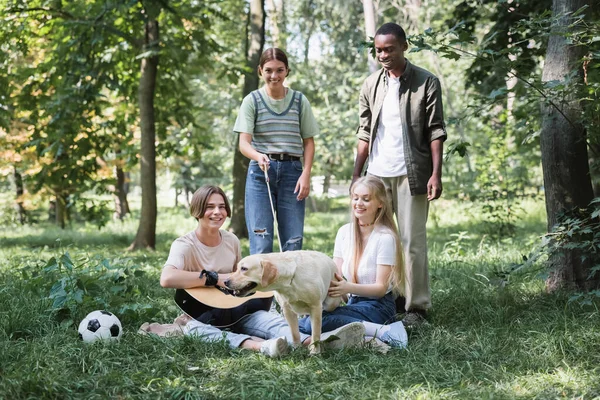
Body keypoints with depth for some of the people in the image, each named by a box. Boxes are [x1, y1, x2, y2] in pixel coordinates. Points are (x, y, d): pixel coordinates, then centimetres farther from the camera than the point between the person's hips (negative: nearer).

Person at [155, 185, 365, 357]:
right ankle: (258, 345, -65)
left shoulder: (232, 241, 7)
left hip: (232, 312, 5)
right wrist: (216, 278, -27)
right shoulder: (184, 245, -11)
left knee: (271, 321, -25)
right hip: (199, 314, -4)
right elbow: (167, 278, -31)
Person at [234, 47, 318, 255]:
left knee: (293, 241, 0)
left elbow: (308, 141, 10)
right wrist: (258, 156, -27)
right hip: (261, 170, -2)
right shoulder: (252, 100, 2)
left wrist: (306, 174, -3)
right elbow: (244, 142, -5)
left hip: (292, 170, 2)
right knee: (261, 241, -6)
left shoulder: (299, 101, 8)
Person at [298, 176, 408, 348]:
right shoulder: (344, 232, 9)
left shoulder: (385, 237, -9)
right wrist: (330, 285, -18)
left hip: (377, 306, -7)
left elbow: (381, 288, -11)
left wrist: (349, 288, -28)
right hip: (352, 302, 7)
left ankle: (383, 332, -28)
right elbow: (336, 276, 6)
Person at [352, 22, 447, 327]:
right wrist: (356, 174, 6)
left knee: (413, 240, -2)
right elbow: (364, 133, 12)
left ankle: (416, 306, 4)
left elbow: (436, 132, -4)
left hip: (411, 173, -4)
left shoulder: (426, 83, -3)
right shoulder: (371, 85, 10)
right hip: (376, 174, 4)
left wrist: (436, 173, -11)